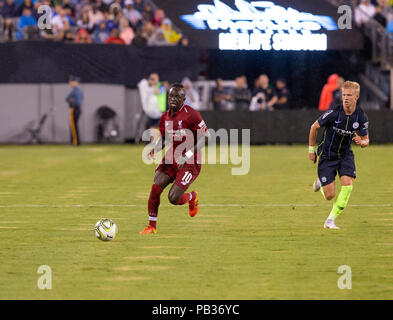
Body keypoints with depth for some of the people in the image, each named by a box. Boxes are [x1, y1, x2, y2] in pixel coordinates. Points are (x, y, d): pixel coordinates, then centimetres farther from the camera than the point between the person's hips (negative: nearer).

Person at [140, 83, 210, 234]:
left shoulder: (191, 114, -15)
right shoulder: (165, 117, 6)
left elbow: (205, 137, -15)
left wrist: (187, 156, -21)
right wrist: (155, 149, -5)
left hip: (190, 162, -6)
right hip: (171, 159, 6)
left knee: (173, 198, -13)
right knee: (155, 187, -14)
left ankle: (193, 197, 24)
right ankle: (152, 226, 1)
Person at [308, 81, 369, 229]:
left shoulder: (361, 117, -10)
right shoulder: (334, 113, -20)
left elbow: (366, 140, 3)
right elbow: (314, 127, -5)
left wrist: (361, 142, -22)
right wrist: (311, 149, 0)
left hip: (345, 154, 3)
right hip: (327, 156, -3)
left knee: (347, 184, -22)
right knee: (329, 196, -5)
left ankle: (331, 220, -9)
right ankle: (320, 183, 34)